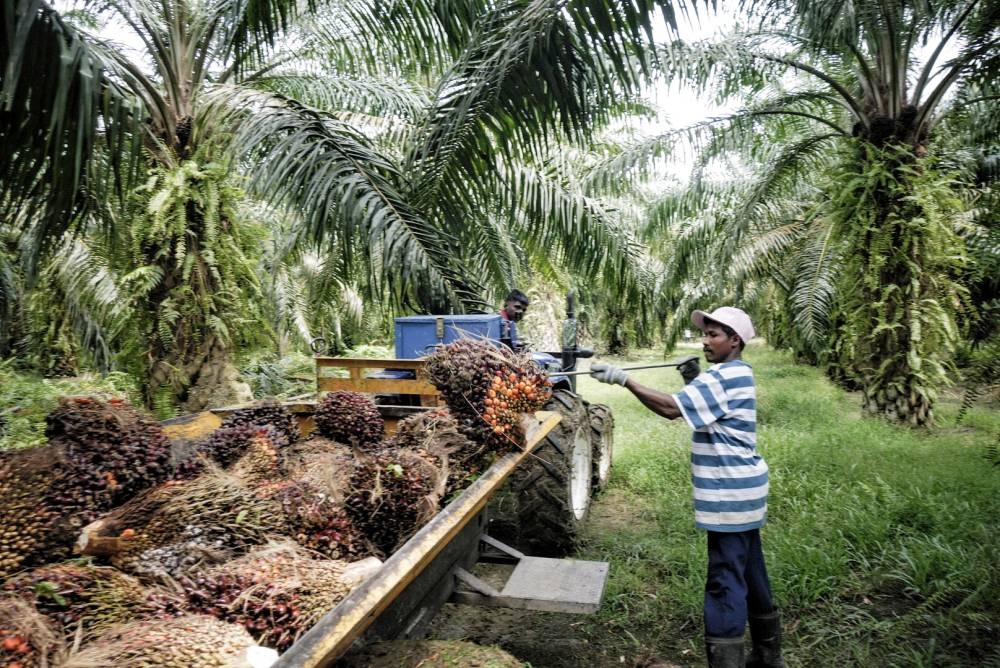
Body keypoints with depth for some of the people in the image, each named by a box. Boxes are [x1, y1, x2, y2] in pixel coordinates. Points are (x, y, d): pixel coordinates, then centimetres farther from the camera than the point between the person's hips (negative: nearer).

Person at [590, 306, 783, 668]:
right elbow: (705, 411, 20)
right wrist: (694, 382, 5)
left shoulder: (724, 376, -19)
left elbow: (672, 408, -28)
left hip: (730, 492, -11)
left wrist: (624, 379, -29)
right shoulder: (737, 373, 13)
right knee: (749, 571, 20)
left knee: (726, 579, -5)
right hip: (741, 487, 11)